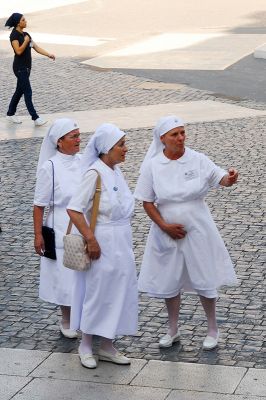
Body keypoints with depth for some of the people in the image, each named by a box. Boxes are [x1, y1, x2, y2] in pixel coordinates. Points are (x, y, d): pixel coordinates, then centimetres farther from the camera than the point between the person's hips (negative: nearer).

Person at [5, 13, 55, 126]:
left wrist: (49, 54, 0)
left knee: (20, 91, 15)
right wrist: (26, 41, -15)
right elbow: (19, 51, -23)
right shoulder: (14, 35, -13)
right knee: (28, 92, -9)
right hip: (20, 68, -9)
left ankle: (10, 114, 26)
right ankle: (35, 118, -9)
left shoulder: (25, 34, 12)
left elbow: (36, 47, 10)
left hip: (26, 67, 9)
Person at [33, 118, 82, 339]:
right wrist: (38, 235, -10)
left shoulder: (83, 162, 1)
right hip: (62, 231, -4)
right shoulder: (50, 167, -12)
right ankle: (66, 321, 25)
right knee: (65, 276, 6)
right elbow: (39, 205, -8)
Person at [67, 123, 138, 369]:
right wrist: (91, 240, -20)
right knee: (97, 293, 4)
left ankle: (107, 347, 24)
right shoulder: (94, 173, -18)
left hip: (122, 244, 8)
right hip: (103, 244, -8)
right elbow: (74, 210, -20)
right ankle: (86, 346, 21)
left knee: (118, 294, 13)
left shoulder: (115, 171, 6)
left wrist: (125, 242, 14)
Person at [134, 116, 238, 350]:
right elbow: (147, 202, -2)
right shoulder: (152, 166, -8)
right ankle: (173, 331, 32)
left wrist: (230, 179, -37)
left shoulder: (198, 160, -9)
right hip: (167, 232, 1)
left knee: (205, 281, 7)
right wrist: (165, 226, -11)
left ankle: (213, 330, 26)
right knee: (168, 282, 12)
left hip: (197, 231, -1)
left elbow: (220, 178, -13)